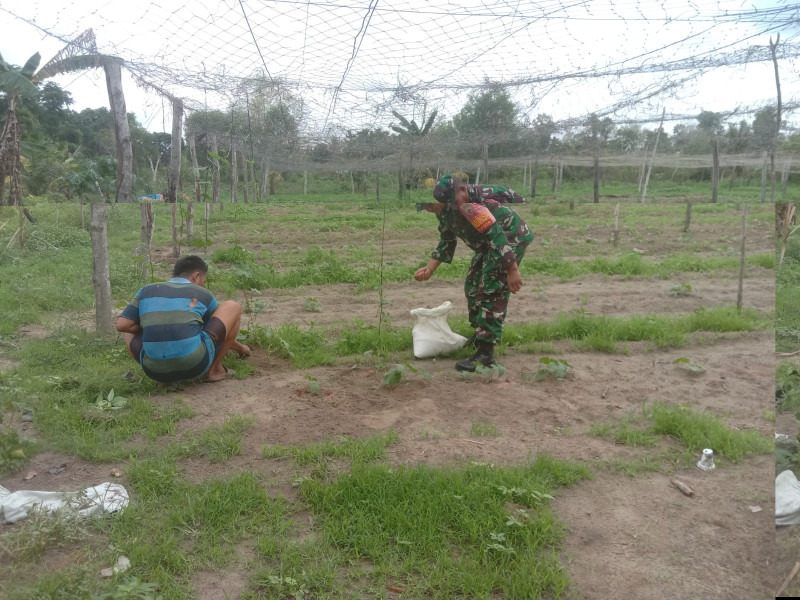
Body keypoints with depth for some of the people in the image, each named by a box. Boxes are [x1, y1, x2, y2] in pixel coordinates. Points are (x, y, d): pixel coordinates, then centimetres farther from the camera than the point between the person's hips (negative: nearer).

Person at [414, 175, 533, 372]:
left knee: (492, 291, -15)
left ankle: (485, 353, -13)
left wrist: (512, 270, -30)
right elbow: (447, 241, 10)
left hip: (511, 238, -10)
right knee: (473, 286, 15)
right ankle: (480, 336, 33)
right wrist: (430, 268, 0)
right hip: (487, 244, 10)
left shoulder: (467, 205, -33)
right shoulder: (444, 209, -2)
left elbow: (496, 235, -33)